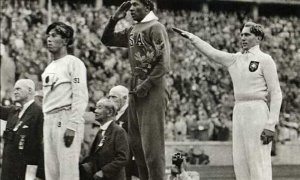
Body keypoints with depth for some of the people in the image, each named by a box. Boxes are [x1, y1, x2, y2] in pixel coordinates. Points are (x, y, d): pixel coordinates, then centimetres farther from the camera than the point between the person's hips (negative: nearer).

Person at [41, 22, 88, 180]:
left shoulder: (73, 63, -3)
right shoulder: (49, 68, 21)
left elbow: (81, 97, -11)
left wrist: (72, 126, -18)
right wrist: (46, 123, 13)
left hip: (66, 118, -8)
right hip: (49, 120, 8)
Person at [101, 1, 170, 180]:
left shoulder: (156, 28, -8)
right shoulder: (132, 31, 15)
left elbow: (163, 63, -14)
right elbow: (107, 40, 24)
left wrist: (146, 85, -18)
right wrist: (114, 20, 10)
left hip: (152, 91, -8)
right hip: (135, 90, 8)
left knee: (152, 143, -10)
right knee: (135, 142, 10)